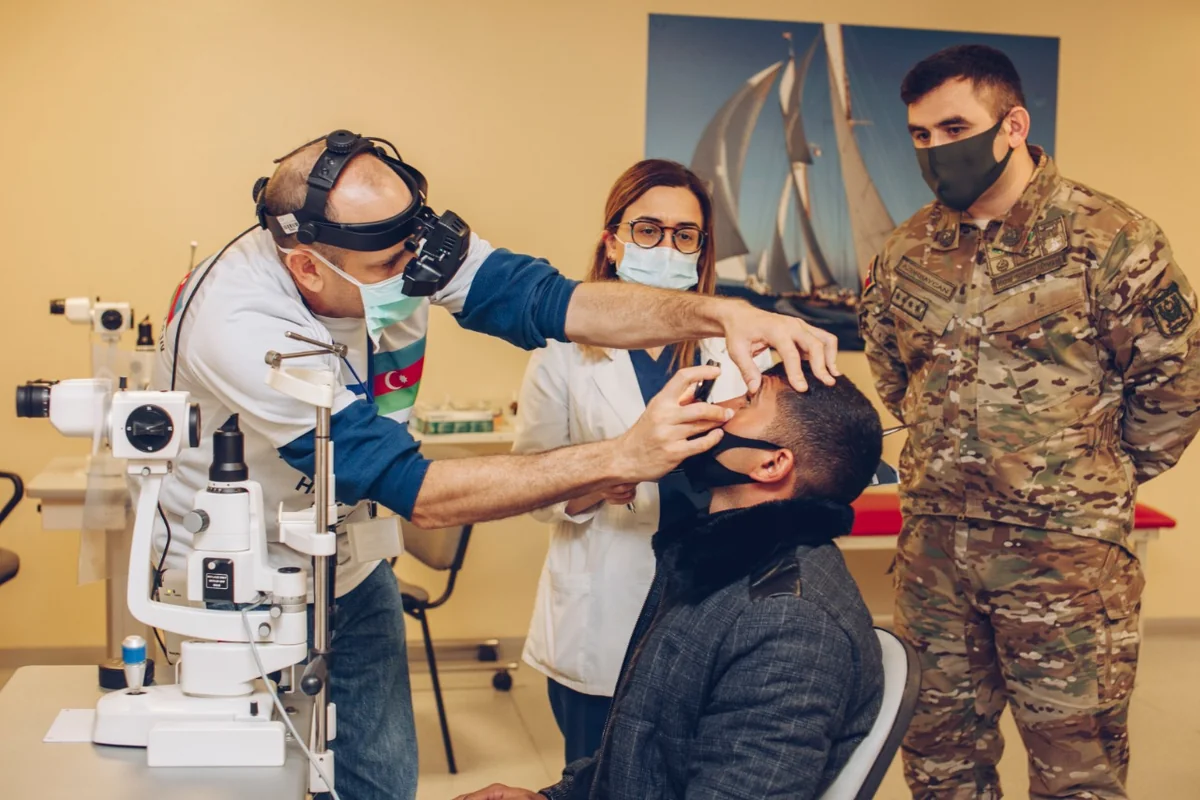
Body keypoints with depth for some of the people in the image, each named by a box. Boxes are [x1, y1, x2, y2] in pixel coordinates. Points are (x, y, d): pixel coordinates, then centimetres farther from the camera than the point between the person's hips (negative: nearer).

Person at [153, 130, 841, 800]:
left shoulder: (395, 239, -20)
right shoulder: (240, 327, -36)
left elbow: (550, 299, -21)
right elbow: (418, 493, -38)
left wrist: (722, 314, -37)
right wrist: (623, 458, -43)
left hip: (346, 572, 5)